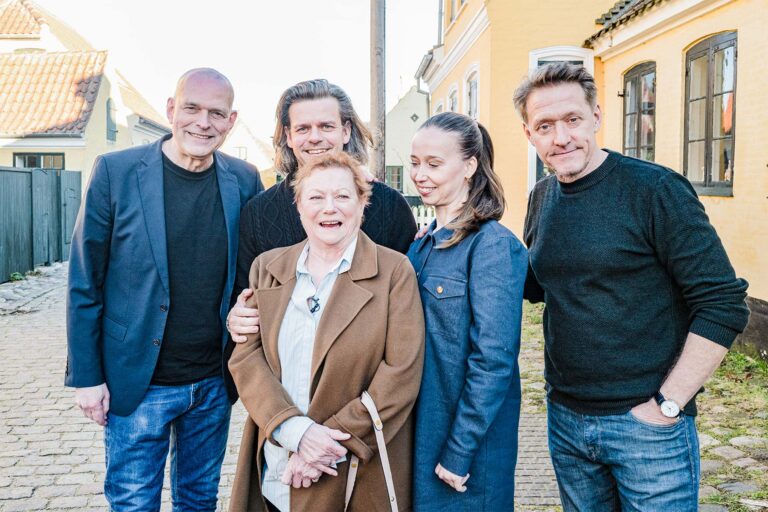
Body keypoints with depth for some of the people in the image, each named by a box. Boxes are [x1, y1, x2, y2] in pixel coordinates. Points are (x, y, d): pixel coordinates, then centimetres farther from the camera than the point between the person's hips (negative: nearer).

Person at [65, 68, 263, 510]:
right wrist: (86, 376, -5)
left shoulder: (245, 180, -2)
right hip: (138, 384, -2)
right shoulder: (116, 171, -9)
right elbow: (85, 283, -6)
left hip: (213, 383, 3)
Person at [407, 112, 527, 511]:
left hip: (469, 447, -7)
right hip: (419, 434, 7)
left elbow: (493, 361, -19)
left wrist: (459, 452, -17)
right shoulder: (423, 244, 6)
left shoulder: (493, 245, -16)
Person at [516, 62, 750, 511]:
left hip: (648, 424, -5)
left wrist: (667, 404, -16)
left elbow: (725, 304, -14)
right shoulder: (542, 198, 4)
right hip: (566, 418, 6)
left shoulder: (655, 189, -14)